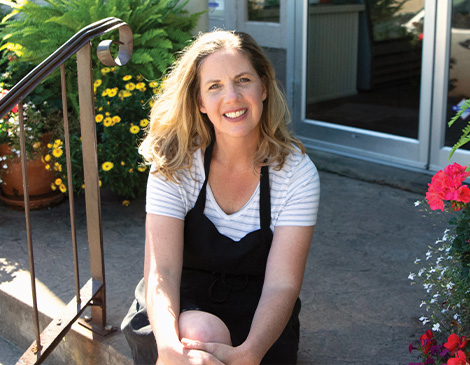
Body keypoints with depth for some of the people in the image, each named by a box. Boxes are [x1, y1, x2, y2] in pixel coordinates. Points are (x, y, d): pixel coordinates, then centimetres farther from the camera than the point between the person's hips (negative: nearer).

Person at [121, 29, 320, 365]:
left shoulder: (297, 173, -12)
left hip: (258, 316, 1)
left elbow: (282, 284, -18)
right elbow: (161, 272, -21)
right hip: (186, 305, -1)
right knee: (200, 332, -33)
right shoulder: (175, 166, -13)